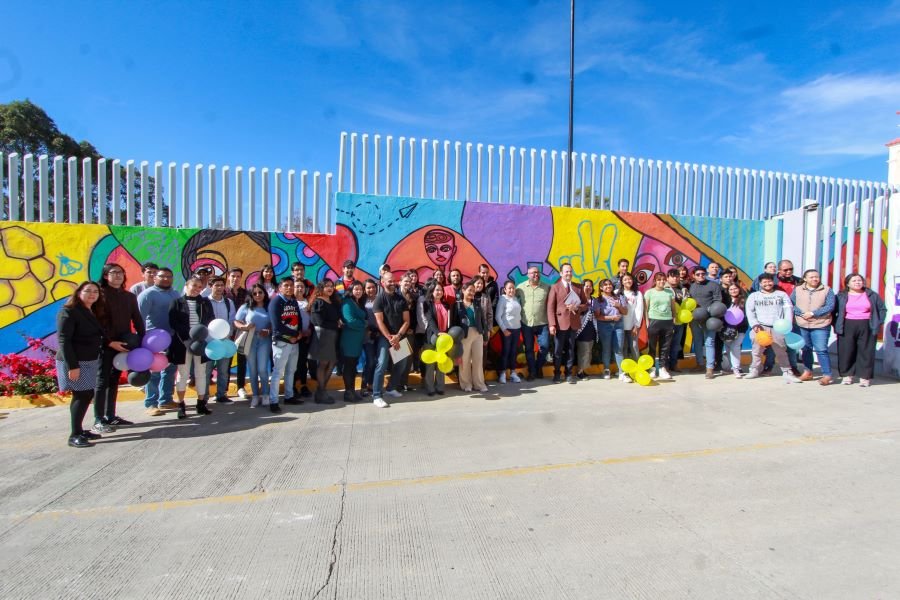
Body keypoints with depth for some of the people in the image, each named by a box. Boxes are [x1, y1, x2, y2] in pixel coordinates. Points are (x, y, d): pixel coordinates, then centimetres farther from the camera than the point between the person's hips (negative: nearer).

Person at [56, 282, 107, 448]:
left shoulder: (94, 313, 13)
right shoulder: (68, 312, -11)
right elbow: (63, 340, -17)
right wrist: (72, 366, -21)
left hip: (91, 360, 8)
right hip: (74, 362, -8)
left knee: (87, 395, 9)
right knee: (82, 396, -7)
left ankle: (79, 430, 19)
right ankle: (74, 435, 0)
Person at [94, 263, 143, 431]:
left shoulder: (129, 296, 11)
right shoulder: (100, 294, -5)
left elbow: (137, 320, 10)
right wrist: (109, 342, -19)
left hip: (123, 344, 5)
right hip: (106, 344, -5)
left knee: (114, 380, 12)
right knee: (102, 381, -2)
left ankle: (111, 416, 20)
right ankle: (98, 420, 4)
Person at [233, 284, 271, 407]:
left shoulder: (269, 308, 1)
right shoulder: (246, 307, 3)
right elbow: (236, 322, 3)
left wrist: (268, 331, -15)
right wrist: (244, 327, -16)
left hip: (264, 341, -1)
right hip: (250, 341, 2)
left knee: (262, 369, -7)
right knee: (252, 369, 8)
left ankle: (265, 395, 7)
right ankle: (255, 396, 18)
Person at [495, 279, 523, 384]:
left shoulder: (516, 299, 6)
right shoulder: (502, 299, -8)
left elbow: (519, 313, 13)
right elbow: (498, 316, -11)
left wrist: (520, 324, 4)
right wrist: (504, 329, -13)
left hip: (517, 328, 5)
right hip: (507, 329, -5)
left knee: (514, 351, 10)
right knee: (505, 351, 2)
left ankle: (513, 372, 19)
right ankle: (502, 373, 13)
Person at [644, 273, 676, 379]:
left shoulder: (670, 292, 9)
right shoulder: (649, 292, 1)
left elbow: (673, 307, 12)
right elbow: (646, 309, 0)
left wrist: (674, 320, 4)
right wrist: (647, 322, -6)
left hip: (667, 321, 3)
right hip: (654, 321, -3)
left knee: (665, 346, 6)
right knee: (652, 346, 4)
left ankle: (662, 368, 14)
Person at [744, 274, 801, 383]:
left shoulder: (782, 294, 16)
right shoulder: (754, 296, 13)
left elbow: (788, 309, 5)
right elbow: (749, 311, 4)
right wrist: (754, 324, -10)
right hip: (760, 327, 0)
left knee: (781, 351, 3)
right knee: (757, 350, 3)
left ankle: (787, 373, 7)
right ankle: (754, 370, 13)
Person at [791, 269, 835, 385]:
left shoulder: (827, 290, 1)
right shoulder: (797, 290, 6)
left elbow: (830, 306, -7)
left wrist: (813, 313, -16)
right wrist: (801, 314, -14)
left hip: (820, 326, -2)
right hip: (802, 325, 3)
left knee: (821, 350, -6)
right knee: (806, 349, 12)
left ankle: (827, 375, 1)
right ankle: (807, 371, 24)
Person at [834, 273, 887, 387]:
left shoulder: (872, 295, 9)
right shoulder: (841, 296, 4)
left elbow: (882, 309, 14)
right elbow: (833, 311, 6)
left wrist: (878, 323, 5)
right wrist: (836, 325, -2)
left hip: (867, 327, 1)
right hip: (847, 327, -1)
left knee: (866, 352, 2)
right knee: (846, 352, 0)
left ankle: (865, 377, 10)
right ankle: (847, 375, 11)